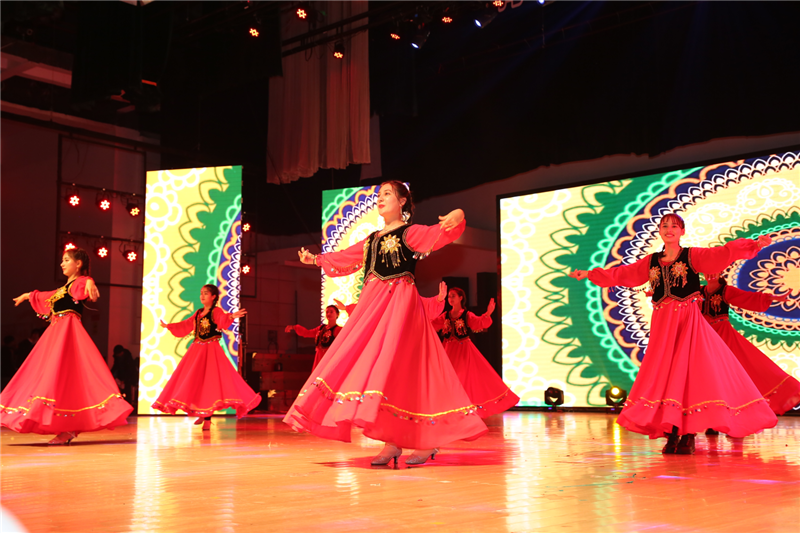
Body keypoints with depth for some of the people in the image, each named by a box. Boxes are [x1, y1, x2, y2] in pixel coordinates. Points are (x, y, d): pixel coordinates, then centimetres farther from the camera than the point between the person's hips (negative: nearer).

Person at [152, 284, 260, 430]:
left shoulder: (216, 312, -5)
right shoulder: (198, 313, 14)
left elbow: (223, 321, -26)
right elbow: (185, 325, 26)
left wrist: (231, 317, -47)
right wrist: (168, 326, 33)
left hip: (211, 350, -7)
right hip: (197, 349, 7)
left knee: (210, 381, -10)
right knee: (194, 381, 6)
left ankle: (207, 419, -5)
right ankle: (201, 414, 20)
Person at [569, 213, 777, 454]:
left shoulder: (692, 256, 2)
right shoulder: (651, 262, 14)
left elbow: (721, 253, -11)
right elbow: (621, 273, 21)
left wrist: (753, 244, -26)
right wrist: (588, 274, 22)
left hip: (688, 321, -4)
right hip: (662, 324, 4)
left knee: (690, 370, -8)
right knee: (664, 373, 0)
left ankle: (689, 436, -3)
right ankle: (672, 434, 6)